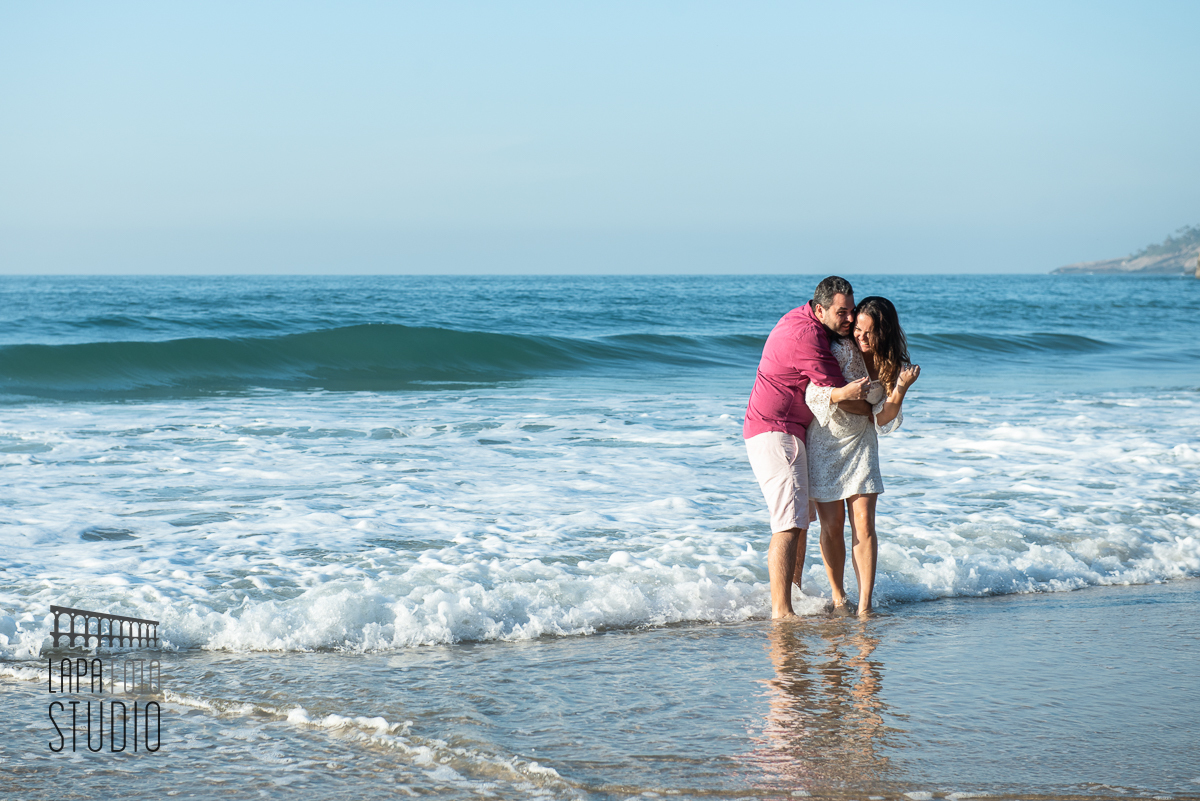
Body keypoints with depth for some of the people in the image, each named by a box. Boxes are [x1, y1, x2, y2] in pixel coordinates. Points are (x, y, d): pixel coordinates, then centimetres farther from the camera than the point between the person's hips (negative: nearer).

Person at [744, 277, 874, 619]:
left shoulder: (803, 320, 9)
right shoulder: (807, 337, -22)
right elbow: (840, 398, -17)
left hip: (790, 433, 11)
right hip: (775, 432, -11)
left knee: (803, 515, 22)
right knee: (789, 523, -18)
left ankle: (795, 590, 35)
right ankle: (781, 611, -23)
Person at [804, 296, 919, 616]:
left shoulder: (890, 365, -5)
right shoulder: (842, 351, -19)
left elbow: (884, 419, -7)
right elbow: (813, 394, -22)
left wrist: (900, 388, -24)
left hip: (860, 444, 3)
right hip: (824, 442, -3)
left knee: (864, 523, -8)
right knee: (832, 525, 0)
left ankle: (865, 605, -8)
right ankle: (837, 595, 21)